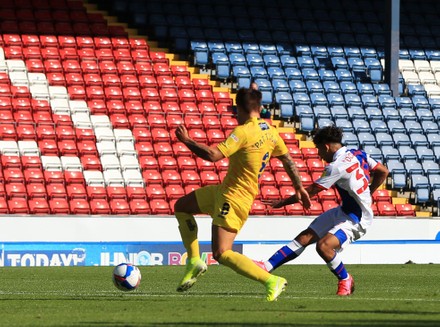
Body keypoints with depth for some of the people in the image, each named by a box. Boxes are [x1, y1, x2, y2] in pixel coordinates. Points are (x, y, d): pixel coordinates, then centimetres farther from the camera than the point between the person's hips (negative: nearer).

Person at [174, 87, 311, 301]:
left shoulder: (243, 132, -20)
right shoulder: (270, 131, 6)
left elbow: (213, 155, -27)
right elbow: (287, 159, 17)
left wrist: (186, 140, -14)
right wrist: (299, 188, 29)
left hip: (233, 199, -9)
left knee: (222, 254, -11)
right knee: (181, 207, 19)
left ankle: (271, 281, -13)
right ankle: (194, 261, 17)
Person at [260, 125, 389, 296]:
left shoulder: (337, 166, -22)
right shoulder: (358, 154, 3)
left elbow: (310, 191, -15)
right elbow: (383, 172, 12)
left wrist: (283, 202, -5)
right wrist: (365, 195, 20)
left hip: (356, 220, -10)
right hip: (343, 212, 10)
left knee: (324, 245, -28)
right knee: (305, 238, 3)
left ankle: (345, 280, -3)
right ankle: (267, 266, 1)